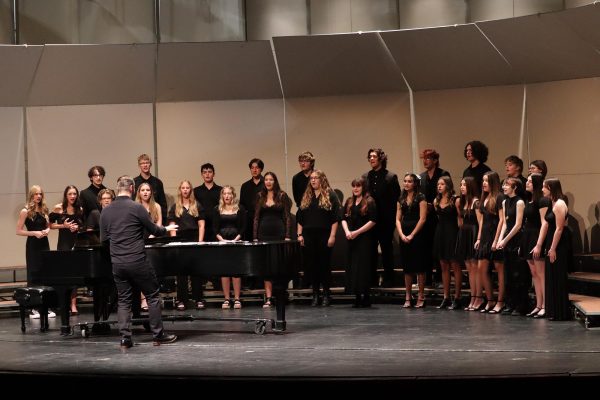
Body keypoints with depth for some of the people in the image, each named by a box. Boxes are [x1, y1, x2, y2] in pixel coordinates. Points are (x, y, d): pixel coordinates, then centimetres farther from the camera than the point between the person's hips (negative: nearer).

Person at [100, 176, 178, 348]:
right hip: (137, 261, -4)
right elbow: (154, 230, -2)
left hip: (117, 263, 4)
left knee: (123, 300, 11)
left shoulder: (106, 212, 4)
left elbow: (104, 239, 11)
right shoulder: (136, 208, -10)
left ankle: (125, 338, 5)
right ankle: (158, 335, 11)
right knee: (153, 296, 8)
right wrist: (167, 229, 19)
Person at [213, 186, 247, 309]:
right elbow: (215, 229, 5)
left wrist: (236, 239, -11)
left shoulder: (240, 209, 5)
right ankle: (226, 299, 3)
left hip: (236, 242, -1)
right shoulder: (217, 210, 9)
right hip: (222, 242, 1)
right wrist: (222, 240, -10)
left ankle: (237, 299, -2)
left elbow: (243, 227, 2)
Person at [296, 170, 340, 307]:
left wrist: (332, 236, -12)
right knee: (312, 265, 5)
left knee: (325, 264, 0)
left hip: (324, 235, -4)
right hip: (309, 236, 4)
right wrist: (300, 235, 6)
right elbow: (300, 218, 14)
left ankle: (326, 294, 8)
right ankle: (315, 294, 12)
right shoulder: (306, 197, 13)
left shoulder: (330, 195, -1)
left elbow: (335, 218, -6)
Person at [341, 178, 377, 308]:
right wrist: (347, 231, -7)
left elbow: (373, 221, -10)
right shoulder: (349, 202, 14)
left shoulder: (369, 202, -4)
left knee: (364, 266, -6)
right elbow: (344, 219, 12)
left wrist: (357, 232, -13)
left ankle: (365, 297, -1)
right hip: (351, 239, 6)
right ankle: (357, 297, 8)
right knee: (352, 266, 4)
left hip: (365, 239, -6)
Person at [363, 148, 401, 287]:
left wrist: (392, 218, -10)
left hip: (386, 220, -4)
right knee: (370, 250, 7)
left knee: (387, 250, 4)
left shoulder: (391, 177, -3)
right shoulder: (365, 177, 9)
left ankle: (388, 279, 10)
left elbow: (396, 198, -5)